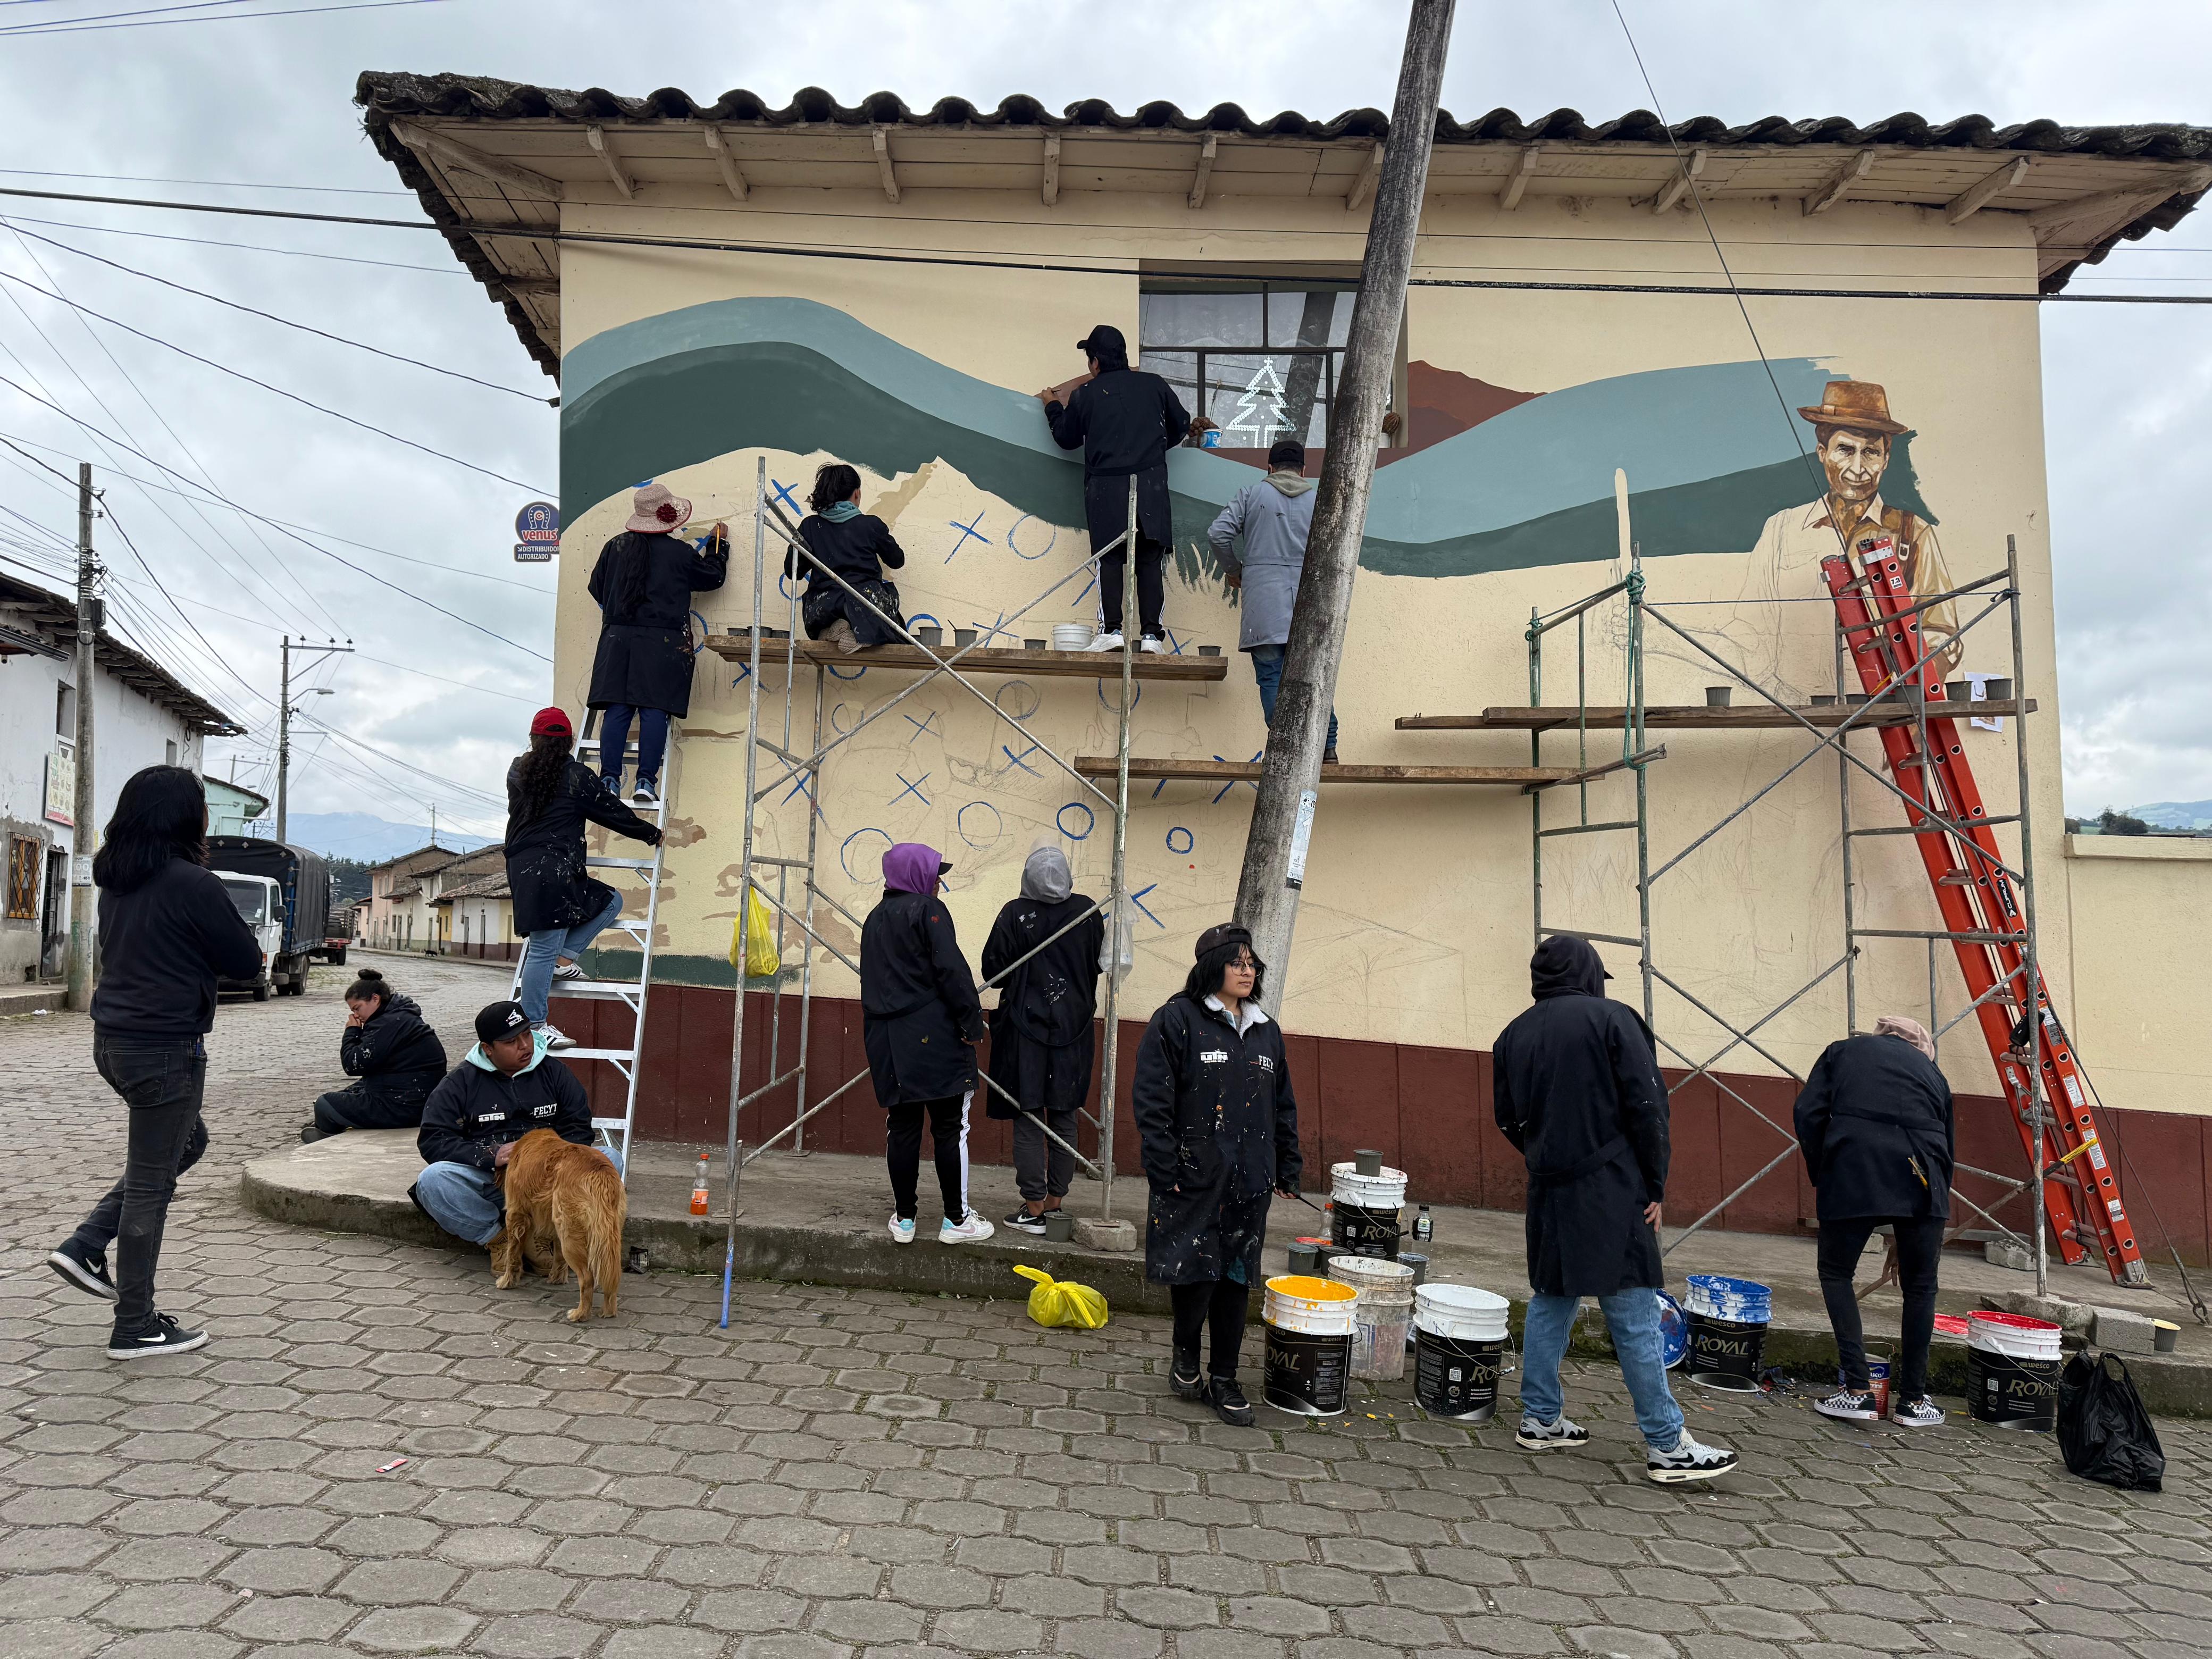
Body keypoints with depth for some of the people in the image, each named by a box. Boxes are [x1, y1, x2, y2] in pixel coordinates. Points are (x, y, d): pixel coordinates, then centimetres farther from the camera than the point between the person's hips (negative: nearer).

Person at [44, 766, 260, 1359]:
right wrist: (230, 946, 9)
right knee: (150, 1183, 2)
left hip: (114, 1042, 8)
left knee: (187, 1144, 26)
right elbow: (247, 963, -10)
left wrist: (204, 952, 11)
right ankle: (135, 1328, 12)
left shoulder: (116, 881, 7)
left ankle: (84, 1247, 17)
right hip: (166, 1048, -8)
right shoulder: (192, 884, -18)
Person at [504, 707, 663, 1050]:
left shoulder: (517, 772, 14)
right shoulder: (575, 776, -4)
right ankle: (533, 1027, -5)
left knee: (610, 902, 17)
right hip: (553, 872, -7)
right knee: (544, 949, -5)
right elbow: (612, 812, 3)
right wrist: (650, 833, 18)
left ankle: (562, 959, 7)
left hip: (521, 868, 7)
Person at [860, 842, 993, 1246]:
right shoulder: (928, 910, -6)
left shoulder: (875, 919, 17)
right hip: (935, 1035, -7)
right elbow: (952, 970, -16)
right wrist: (972, 1022, -12)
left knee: (902, 1128, 9)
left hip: (887, 1040, 7)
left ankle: (904, 1218, 12)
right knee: (951, 1127, 0)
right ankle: (956, 1219, 4)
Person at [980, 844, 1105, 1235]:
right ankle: (1055, 1201, 17)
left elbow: (992, 969, -7)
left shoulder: (1015, 913, -11)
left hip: (1026, 1028, -3)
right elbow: (1099, 965, 6)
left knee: (1029, 1118, 3)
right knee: (1064, 1117, 12)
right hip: (1074, 1029, 3)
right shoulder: (1088, 911, -3)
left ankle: (1034, 1208, 4)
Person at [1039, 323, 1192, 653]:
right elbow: (1181, 426, 20)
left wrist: (1052, 407, 34)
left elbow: (1067, 439, 16)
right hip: (1151, 484, 2)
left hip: (1106, 489, -1)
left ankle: (1113, 629, -8)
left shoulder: (1085, 394, 4)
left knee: (1109, 559, 3)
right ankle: (1151, 633, -4)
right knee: (1149, 561, 3)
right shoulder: (1154, 385, 9)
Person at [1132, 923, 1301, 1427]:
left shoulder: (1266, 1031, 12)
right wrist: (1163, 1170, -14)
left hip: (1250, 1180, 5)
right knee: (1196, 1268, -2)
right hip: (1194, 1176, -5)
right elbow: (1152, 1100, -10)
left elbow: (1283, 1105, 19)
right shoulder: (1177, 1020, -7)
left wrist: (1288, 1169, 14)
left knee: (1237, 1276, 9)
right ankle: (1185, 1354, 26)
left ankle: (1224, 1379, 21)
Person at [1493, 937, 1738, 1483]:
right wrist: (1655, 1187, -4)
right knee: (1634, 1317, -2)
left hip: (1548, 1192, 6)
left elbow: (1508, 1120, 13)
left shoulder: (1514, 1035, 10)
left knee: (1551, 1301, 16)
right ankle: (1667, 1447, 4)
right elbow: (1647, 1106, -10)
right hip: (1610, 1191, -5)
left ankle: (1540, 1420, 20)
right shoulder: (1612, 1018, -6)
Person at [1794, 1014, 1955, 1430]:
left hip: (1853, 1173, -2)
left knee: (1836, 1274, 17)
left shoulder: (1843, 1051, 22)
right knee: (1920, 1286, 20)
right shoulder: (1931, 1072, 27)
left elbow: (1808, 1112, 5)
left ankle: (1857, 1391, 9)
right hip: (1920, 1178, 2)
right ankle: (1913, 1400, 26)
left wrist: (1819, 1176, 15)